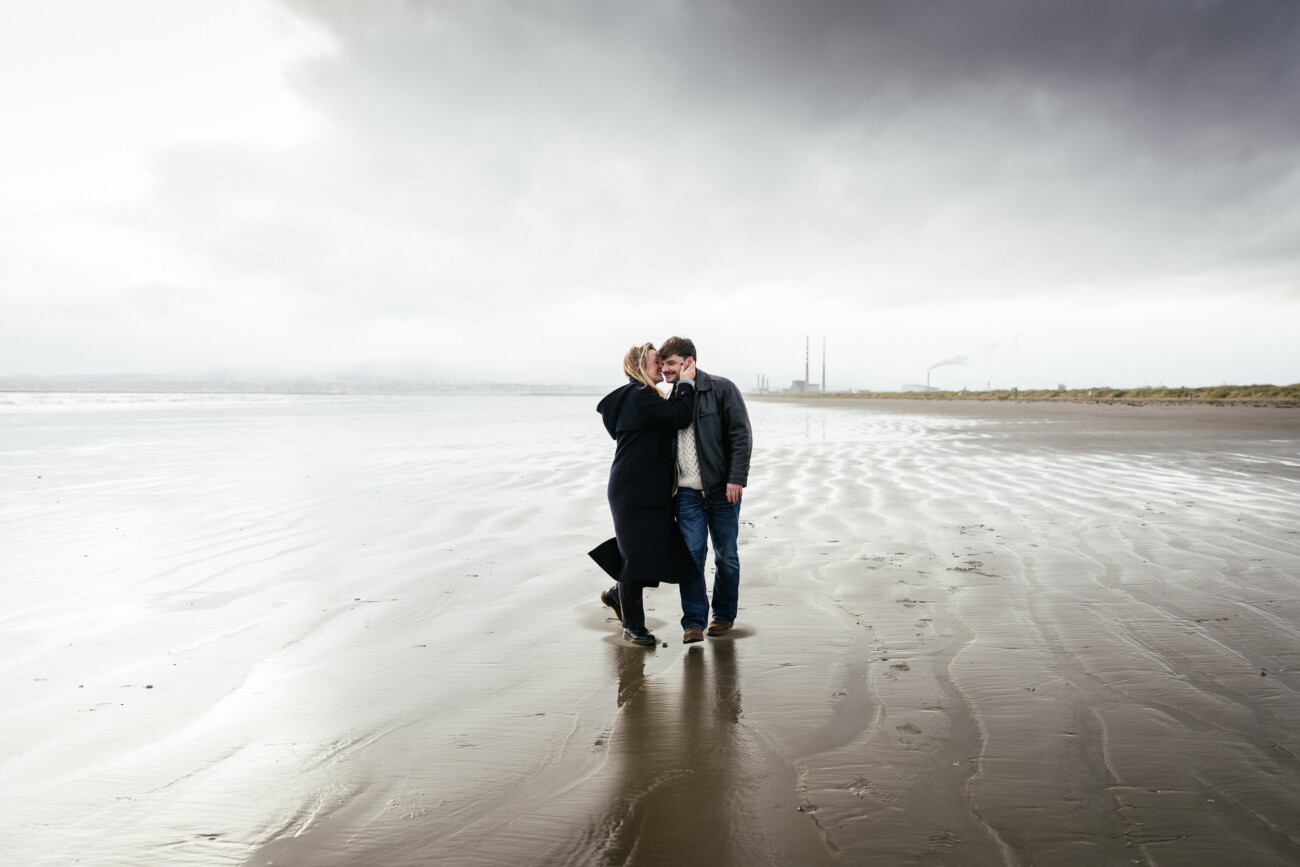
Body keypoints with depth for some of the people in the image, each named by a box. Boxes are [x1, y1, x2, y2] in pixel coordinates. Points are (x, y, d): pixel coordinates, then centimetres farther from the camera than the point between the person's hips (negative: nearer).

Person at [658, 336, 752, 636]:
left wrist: (736, 478, -15)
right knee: (692, 553, -2)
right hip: (686, 491, 3)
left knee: (726, 555, 7)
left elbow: (741, 435, -8)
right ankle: (694, 618, 7)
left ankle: (724, 615, 23)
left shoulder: (721, 389, -4)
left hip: (723, 489, -3)